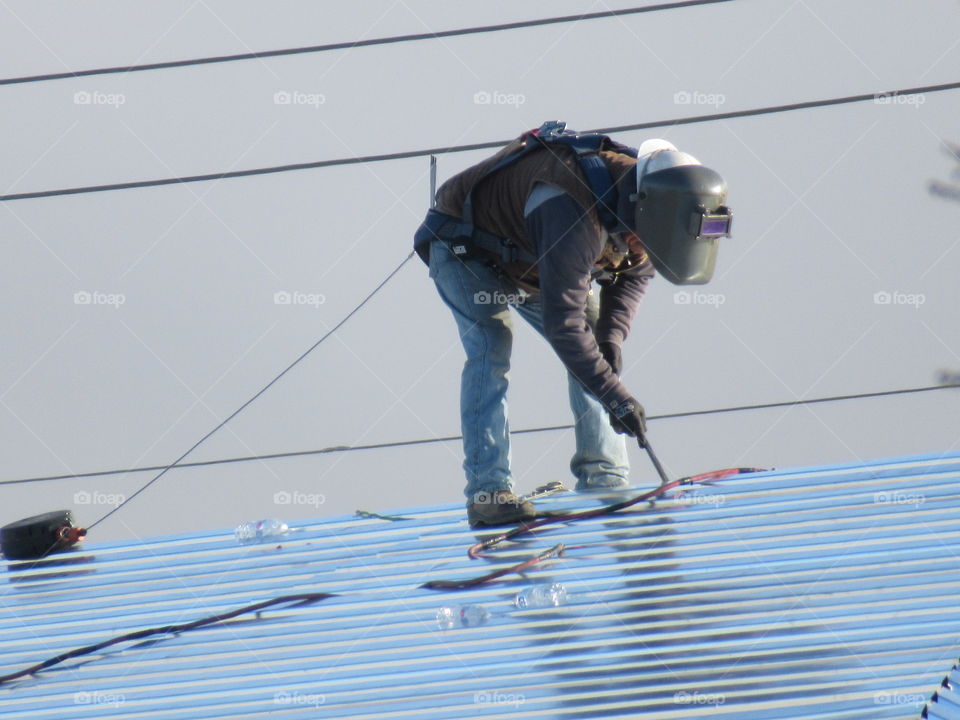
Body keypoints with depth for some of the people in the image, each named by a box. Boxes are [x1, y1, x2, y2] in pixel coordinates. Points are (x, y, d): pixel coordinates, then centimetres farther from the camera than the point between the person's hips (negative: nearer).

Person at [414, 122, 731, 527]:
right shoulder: (574, 218, -44)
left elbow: (634, 273, 0)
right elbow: (563, 322, -42)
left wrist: (612, 337, -16)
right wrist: (615, 396, -40)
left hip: (529, 261, 8)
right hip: (465, 247, -8)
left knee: (593, 351, -3)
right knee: (491, 348, -23)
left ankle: (604, 480, 0)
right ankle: (487, 491, -23)